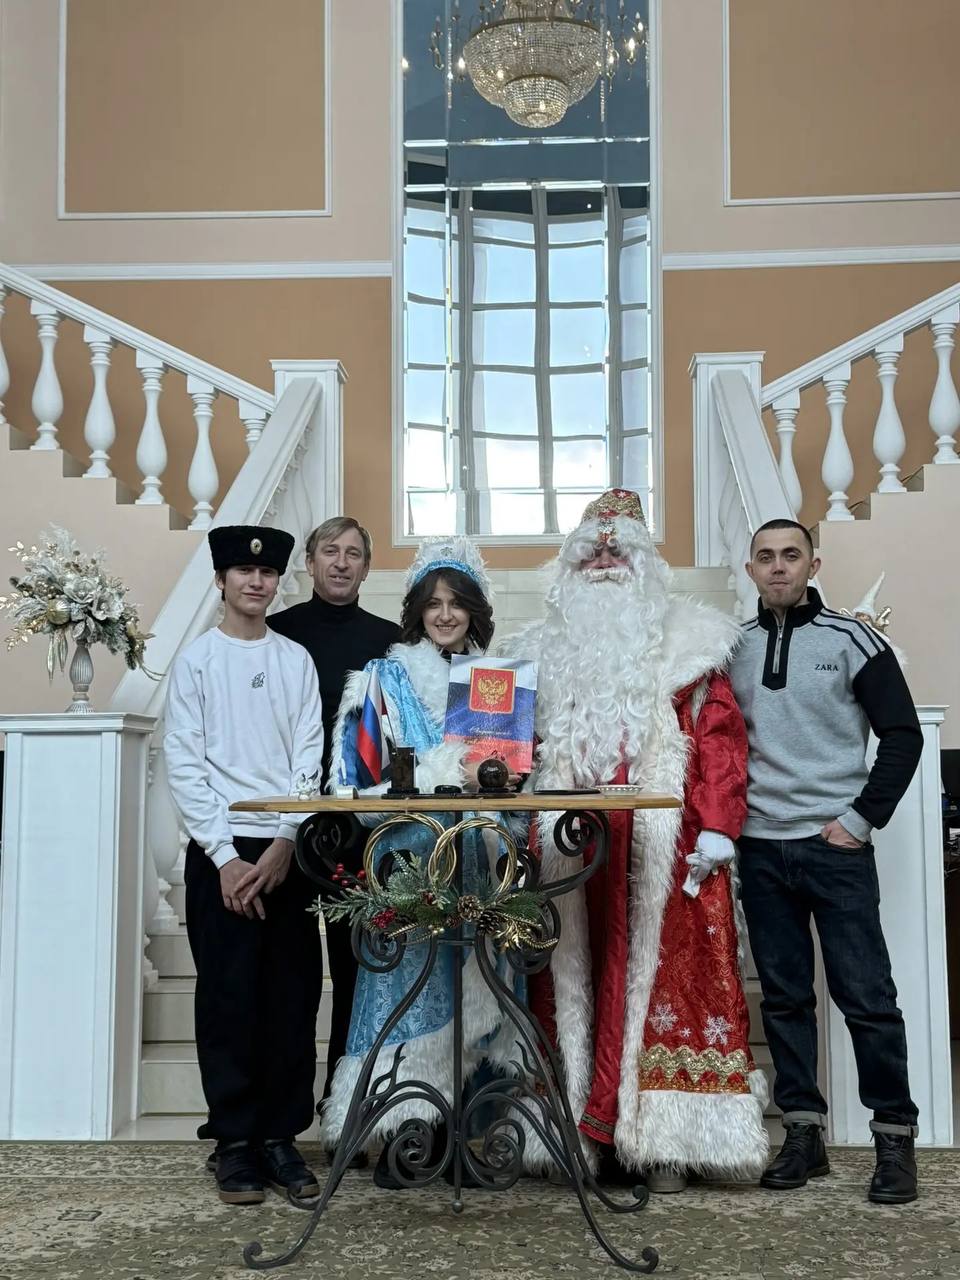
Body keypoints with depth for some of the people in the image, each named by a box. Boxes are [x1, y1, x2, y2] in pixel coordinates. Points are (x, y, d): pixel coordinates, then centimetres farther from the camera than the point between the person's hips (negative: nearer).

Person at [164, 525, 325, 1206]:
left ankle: (281, 1137, 12)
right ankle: (234, 1142, 9)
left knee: (294, 996, 3)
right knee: (229, 997, 0)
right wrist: (224, 856, -9)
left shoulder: (296, 659, 9)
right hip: (221, 849, -2)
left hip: (288, 850, 2)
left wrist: (284, 845, -7)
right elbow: (184, 764, -2)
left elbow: (309, 757, 4)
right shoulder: (197, 659, 3)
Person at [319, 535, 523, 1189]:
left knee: (472, 985, 4)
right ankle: (399, 1132, 2)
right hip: (410, 857, -3)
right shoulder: (386, 679, 5)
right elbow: (366, 775, -4)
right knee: (410, 983, -6)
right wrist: (449, 772, -14)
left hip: (479, 863, 4)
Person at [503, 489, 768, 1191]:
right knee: (577, 979, 1)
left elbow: (722, 737, 0)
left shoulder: (685, 641, 8)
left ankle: (661, 1137, 3)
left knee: (662, 976, -4)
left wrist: (717, 828, -10)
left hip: (664, 849, -2)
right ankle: (586, 1129, 8)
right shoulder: (544, 649, 17)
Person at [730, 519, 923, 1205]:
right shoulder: (732, 647, 8)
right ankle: (804, 1131, 19)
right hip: (760, 848, 4)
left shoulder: (853, 639, -2)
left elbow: (903, 735, -3)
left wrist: (862, 818, -8)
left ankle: (896, 1136, 10)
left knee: (866, 994, -2)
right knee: (784, 995, 9)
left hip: (836, 846, -3)